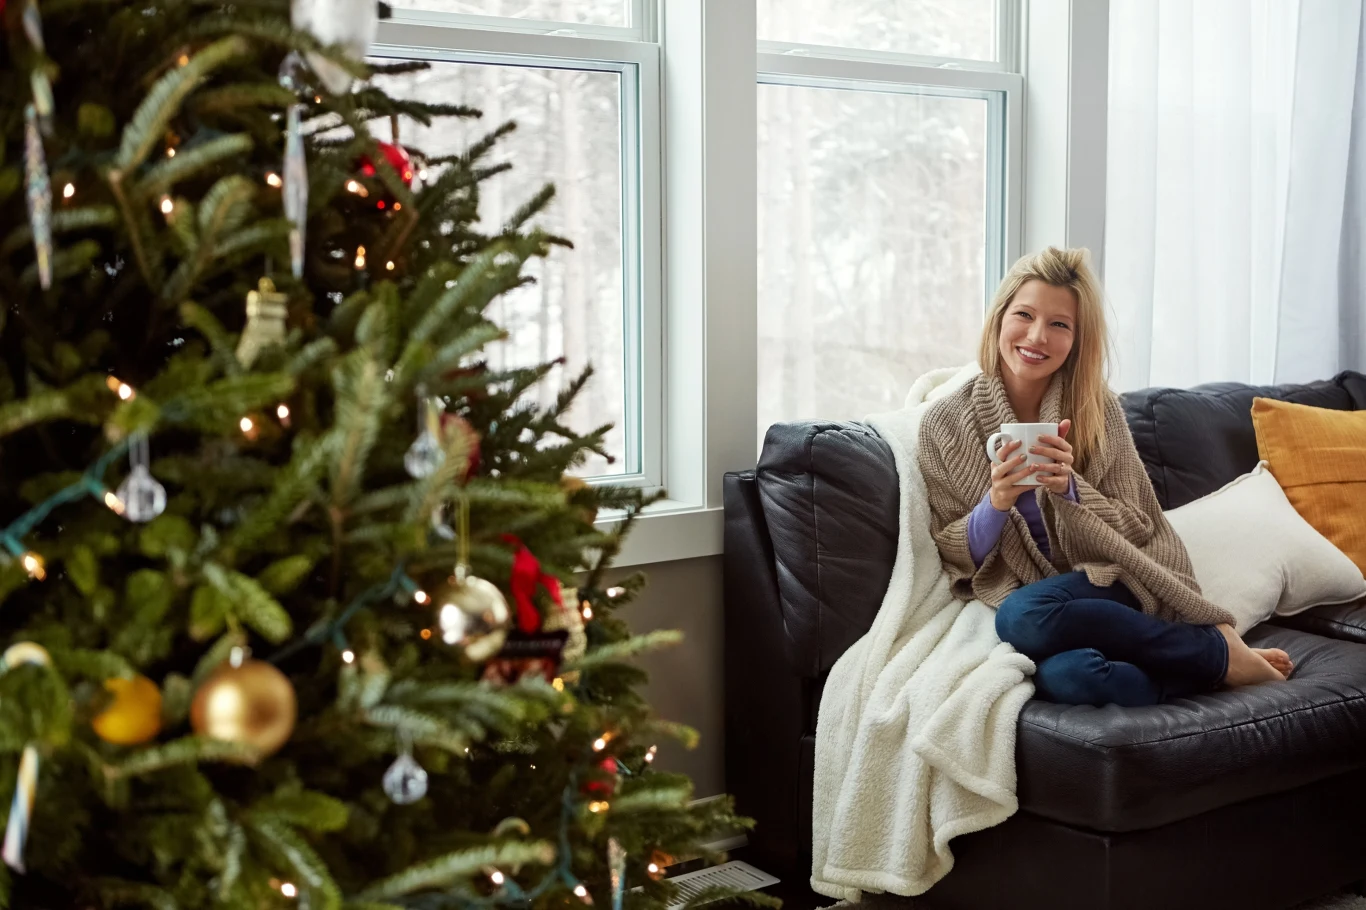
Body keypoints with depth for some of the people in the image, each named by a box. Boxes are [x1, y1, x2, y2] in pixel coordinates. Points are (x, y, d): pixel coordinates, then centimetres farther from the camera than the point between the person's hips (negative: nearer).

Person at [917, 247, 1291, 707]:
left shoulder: (1097, 409, 2)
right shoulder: (946, 421, 0)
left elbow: (1136, 529, 2)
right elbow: (951, 555, 3)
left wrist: (1068, 487, -17)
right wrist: (995, 504, -18)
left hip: (1105, 587, 0)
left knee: (1023, 615, -35)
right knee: (1062, 674, -36)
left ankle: (1222, 650, -15)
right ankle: (1215, 650, -9)